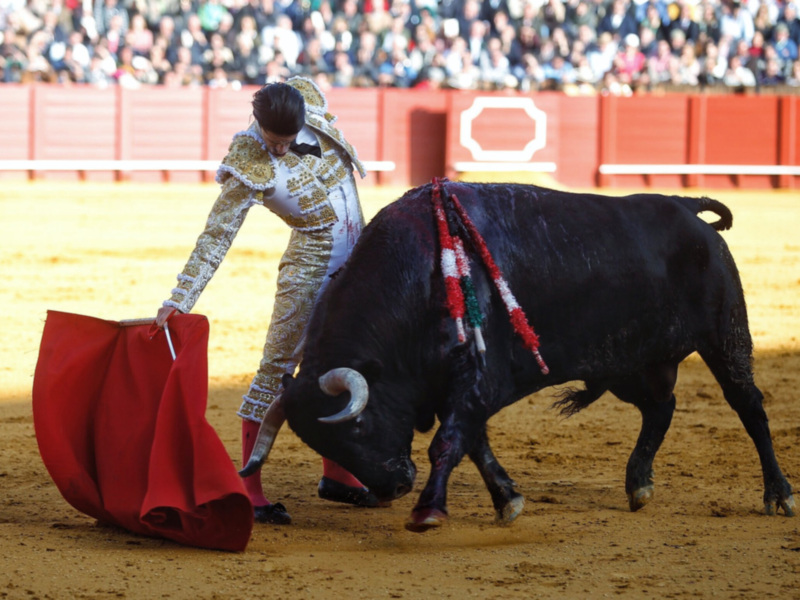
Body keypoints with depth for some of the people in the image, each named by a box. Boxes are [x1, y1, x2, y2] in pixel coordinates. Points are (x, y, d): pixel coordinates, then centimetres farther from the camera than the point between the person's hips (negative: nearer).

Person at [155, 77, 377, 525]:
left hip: (356, 258, 6)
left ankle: (335, 474, 25)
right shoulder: (249, 169, -22)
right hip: (311, 265, -6)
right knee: (279, 367, -9)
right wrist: (179, 301, -28)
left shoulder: (308, 96, -7)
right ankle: (249, 487, -8)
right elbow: (216, 237, -22)